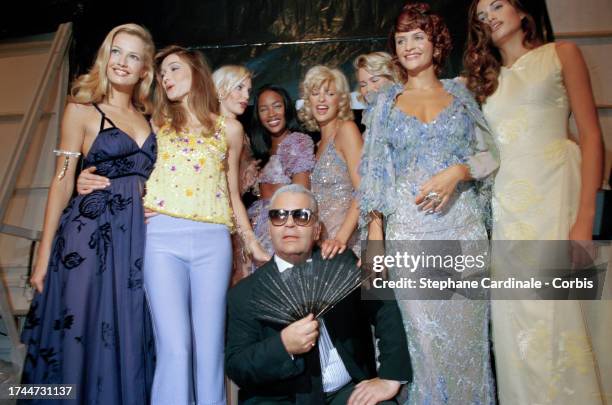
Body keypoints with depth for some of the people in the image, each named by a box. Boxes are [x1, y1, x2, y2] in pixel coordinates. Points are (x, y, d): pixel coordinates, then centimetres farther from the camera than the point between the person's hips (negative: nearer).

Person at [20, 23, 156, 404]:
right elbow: (62, 181, -2)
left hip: (139, 235, 4)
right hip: (90, 233, -3)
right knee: (83, 334, 3)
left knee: (130, 338, 9)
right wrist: (44, 254, -4)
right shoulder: (82, 110, 2)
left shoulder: (148, 116, 13)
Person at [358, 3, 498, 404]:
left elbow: (490, 153, 8)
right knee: (423, 332, -1)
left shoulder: (460, 92, 12)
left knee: (466, 329, 3)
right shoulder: (385, 102, 12)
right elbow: (374, 170, 7)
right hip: (409, 228, 0)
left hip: (463, 224, 1)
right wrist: (375, 227, -2)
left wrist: (458, 172, -12)